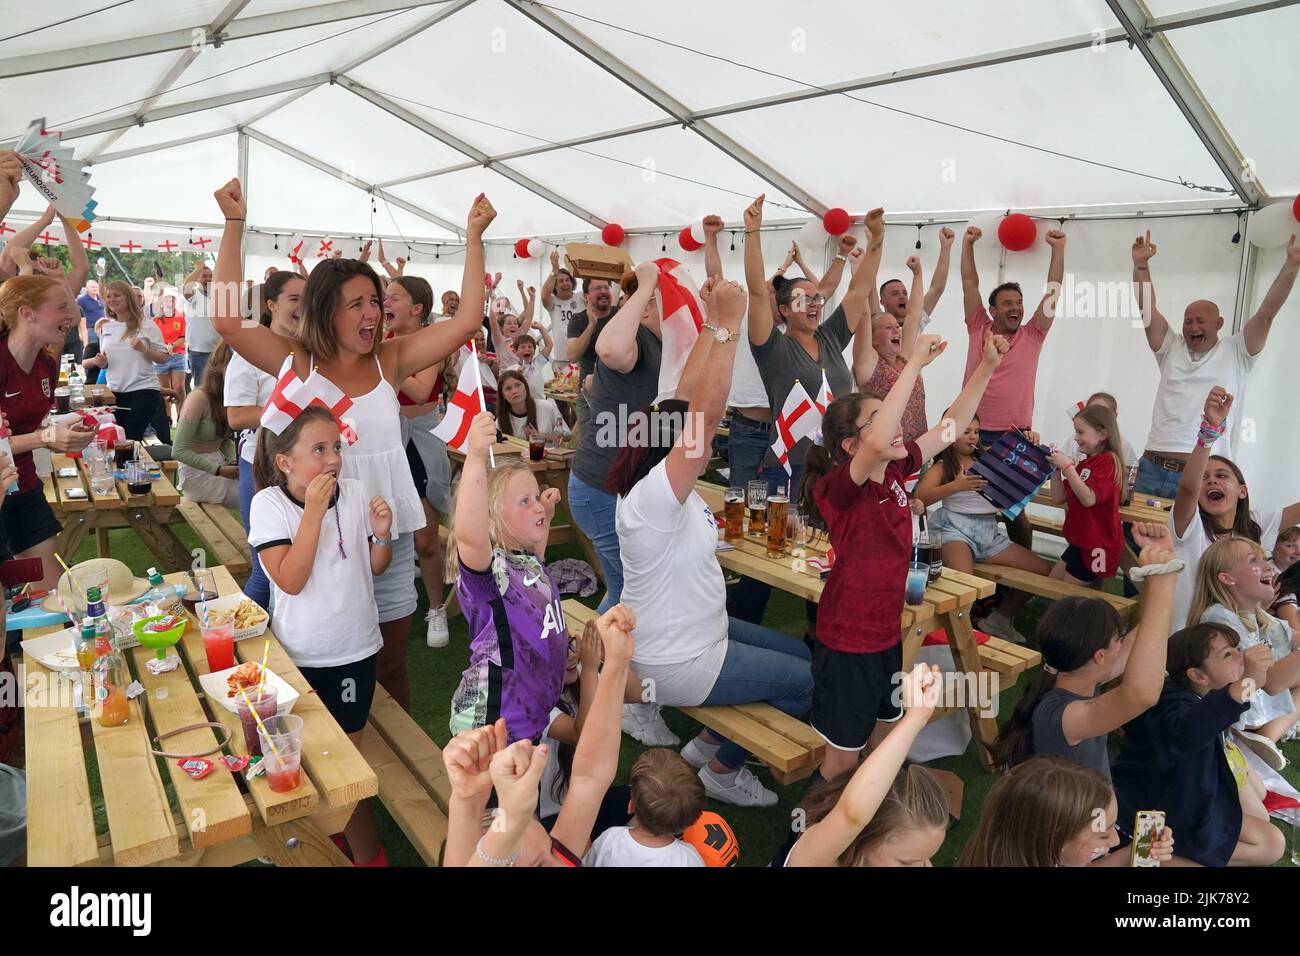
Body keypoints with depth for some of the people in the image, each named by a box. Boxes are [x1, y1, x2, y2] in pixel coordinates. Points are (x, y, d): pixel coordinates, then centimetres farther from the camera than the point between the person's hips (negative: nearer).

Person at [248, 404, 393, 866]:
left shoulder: (355, 493, -7)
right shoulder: (269, 504, -13)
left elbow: (376, 567, 4)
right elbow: (291, 580, -23)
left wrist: (382, 533, -16)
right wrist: (313, 512, -27)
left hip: (355, 649, 1)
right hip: (300, 655, -1)